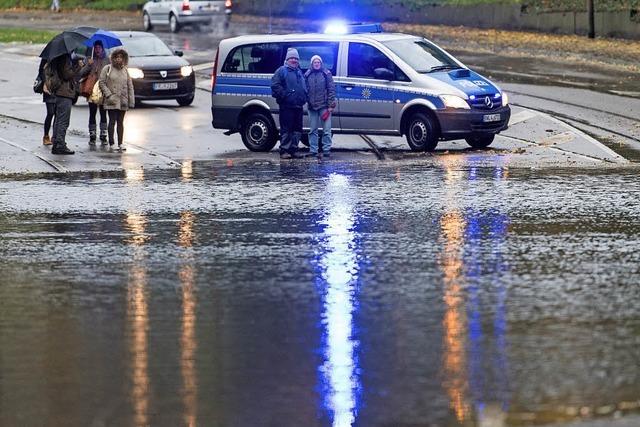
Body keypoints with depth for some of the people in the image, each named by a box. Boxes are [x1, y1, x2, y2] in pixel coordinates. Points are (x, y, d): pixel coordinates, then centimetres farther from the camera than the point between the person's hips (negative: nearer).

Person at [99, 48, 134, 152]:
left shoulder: (125, 70, 12)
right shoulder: (107, 69, 1)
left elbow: (130, 86, 13)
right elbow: (102, 83, -2)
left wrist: (131, 100, 6)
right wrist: (109, 95, -11)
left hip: (123, 101, 4)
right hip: (112, 101, -4)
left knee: (120, 122, 6)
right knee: (112, 121, -7)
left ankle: (120, 144, 9)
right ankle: (111, 144, -4)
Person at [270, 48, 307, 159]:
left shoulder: (299, 72, 22)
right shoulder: (282, 71, -2)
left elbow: (304, 87, 30)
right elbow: (275, 85, -12)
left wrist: (304, 98, 14)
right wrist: (284, 95, -18)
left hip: (298, 105, 7)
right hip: (286, 106, -7)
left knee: (297, 129, 8)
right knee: (286, 129, -8)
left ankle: (293, 150, 14)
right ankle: (284, 151, -6)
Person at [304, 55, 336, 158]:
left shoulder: (326, 74, 2)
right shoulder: (307, 75, 8)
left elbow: (331, 89, -1)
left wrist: (331, 105, -7)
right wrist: (306, 102, 2)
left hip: (324, 106, -3)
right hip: (312, 106, 3)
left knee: (326, 130, -4)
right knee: (313, 130, 6)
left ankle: (326, 150, 0)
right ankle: (313, 150, 11)